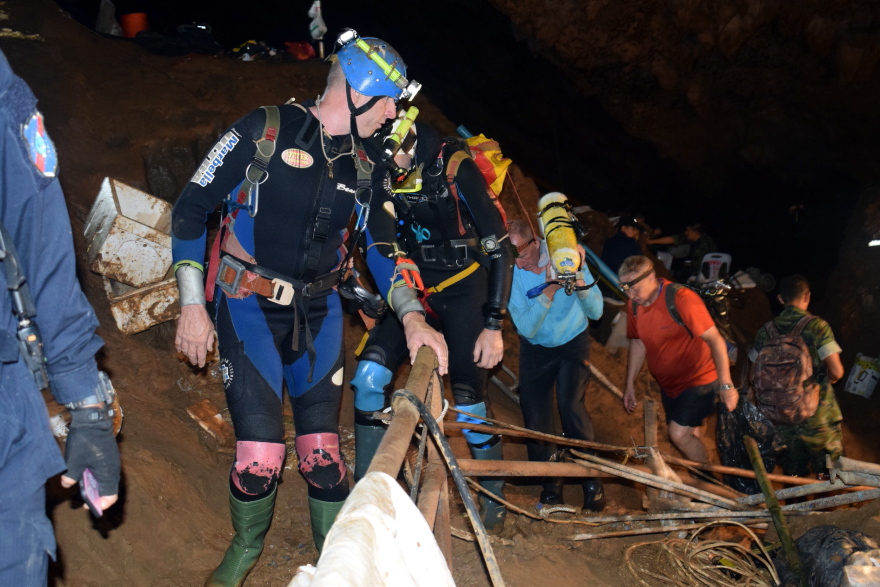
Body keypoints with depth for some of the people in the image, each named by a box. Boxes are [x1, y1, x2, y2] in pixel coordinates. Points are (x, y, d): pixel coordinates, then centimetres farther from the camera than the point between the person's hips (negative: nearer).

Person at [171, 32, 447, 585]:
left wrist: (412, 315, -8)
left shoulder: (364, 165, 4)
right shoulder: (265, 130, -11)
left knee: (322, 451, 1)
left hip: (318, 312, 4)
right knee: (261, 456, -11)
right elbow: (191, 208, -6)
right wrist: (192, 305, -8)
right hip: (248, 308, -4)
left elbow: (380, 245, 9)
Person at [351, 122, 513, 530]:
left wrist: (494, 326, -18)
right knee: (369, 377, -14)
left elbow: (499, 247, -17)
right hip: (414, 289, 5)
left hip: (463, 290, -4)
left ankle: (494, 497, 18)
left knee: (468, 403, -6)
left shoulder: (454, 167, -21)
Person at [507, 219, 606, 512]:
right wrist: (550, 289, -39)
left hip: (572, 342, -2)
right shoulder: (509, 272, -21)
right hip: (535, 348, 2)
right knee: (534, 414, -3)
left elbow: (596, 311, -23)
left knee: (571, 405, -18)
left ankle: (591, 477, 1)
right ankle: (550, 479, 19)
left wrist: (579, 278, -41)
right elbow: (527, 327, -26)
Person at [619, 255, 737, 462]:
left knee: (679, 434, -15)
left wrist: (726, 385, -31)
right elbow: (638, 344, 11)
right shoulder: (634, 305, -4)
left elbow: (715, 340, -26)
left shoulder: (681, 298, -25)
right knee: (689, 436, 15)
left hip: (698, 379, -7)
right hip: (669, 383, 7)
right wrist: (630, 384, 12)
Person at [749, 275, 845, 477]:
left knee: (793, 474, 20)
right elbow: (836, 372, -17)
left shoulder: (766, 330, -1)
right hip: (817, 413, -4)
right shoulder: (817, 326, -12)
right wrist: (829, 379, 6)